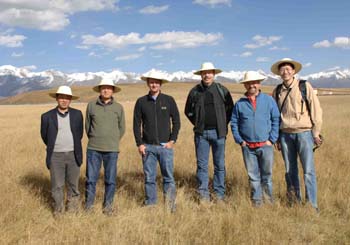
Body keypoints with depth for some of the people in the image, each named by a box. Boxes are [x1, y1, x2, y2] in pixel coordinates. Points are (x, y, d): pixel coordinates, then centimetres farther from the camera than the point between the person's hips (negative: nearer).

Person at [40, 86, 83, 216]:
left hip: (73, 155, 1)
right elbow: (44, 136, 9)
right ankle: (58, 211, 20)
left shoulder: (77, 114, 1)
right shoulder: (47, 116, -3)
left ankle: (73, 209, 26)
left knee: (73, 184, 11)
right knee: (57, 186, 5)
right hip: (55, 156, -1)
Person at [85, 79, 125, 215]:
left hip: (111, 149, 0)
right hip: (93, 148, 0)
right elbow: (87, 125, 12)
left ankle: (108, 205, 19)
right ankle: (88, 204, 19)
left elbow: (122, 128, 12)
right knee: (91, 178, 4)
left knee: (110, 179, 4)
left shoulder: (118, 107, 3)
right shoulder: (91, 105, 2)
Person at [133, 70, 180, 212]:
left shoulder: (169, 100, 2)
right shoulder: (141, 102, 5)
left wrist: (172, 140, -3)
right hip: (148, 147, 1)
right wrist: (139, 144, 0)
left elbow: (176, 121, 4)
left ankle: (170, 206, 9)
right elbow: (137, 124, 7)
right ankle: (150, 205, 17)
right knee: (149, 178, 6)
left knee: (168, 177, -1)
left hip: (165, 146, -1)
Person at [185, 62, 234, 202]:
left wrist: (223, 124, 6)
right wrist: (197, 124, 10)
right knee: (202, 164, 3)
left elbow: (230, 109, 11)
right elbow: (188, 111, 17)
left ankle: (219, 193, 16)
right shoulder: (195, 91, 4)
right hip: (201, 133, 1)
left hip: (218, 132, -1)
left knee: (219, 164, 5)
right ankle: (203, 194, 12)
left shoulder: (222, 90, 1)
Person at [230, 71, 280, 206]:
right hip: (247, 147, 1)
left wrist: (272, 140, -4)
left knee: (267, 175, 6)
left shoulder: (269, 100, 3)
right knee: (253, 176, 8)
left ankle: (269, 200, 21)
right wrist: (240, 141, -1)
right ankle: (256, 201, 19)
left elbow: (276, 120, 2)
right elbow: (234, 123, 8)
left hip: (265, 145, -1)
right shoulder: (240, 103, 6)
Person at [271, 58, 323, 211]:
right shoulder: (277, 91, 9)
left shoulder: (305, 86, -2)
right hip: (285, 134, 4)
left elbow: (316, 109, -1)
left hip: (304, 133, -3)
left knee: (308, 171, -6)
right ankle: (294, 202, 21)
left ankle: (312, 205, 2)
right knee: (290, 171, 9)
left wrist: (316, 133, -3)